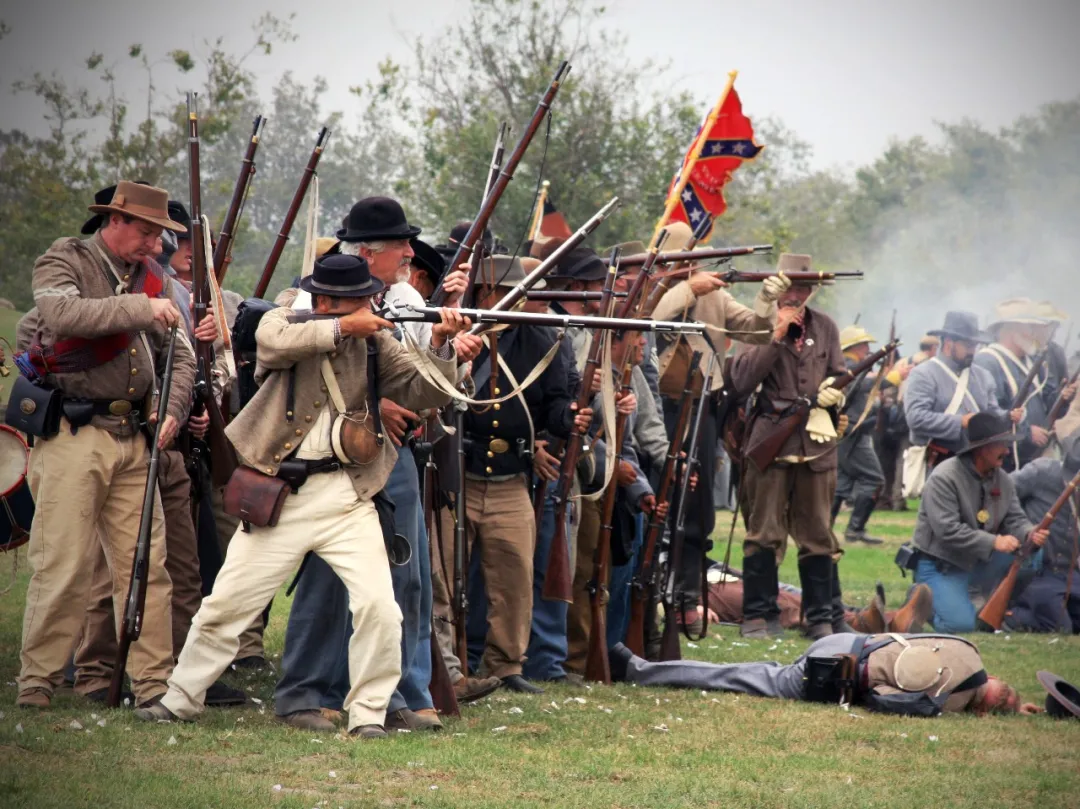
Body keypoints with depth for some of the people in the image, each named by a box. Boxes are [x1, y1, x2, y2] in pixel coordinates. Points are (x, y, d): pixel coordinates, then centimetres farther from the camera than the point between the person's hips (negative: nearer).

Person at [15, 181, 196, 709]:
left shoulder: (153, 278, 15)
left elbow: (180, 354, 16)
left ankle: (154, 683, 8)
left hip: (132, 438, 6)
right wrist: (140, 308, -27)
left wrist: (172, 409, -2)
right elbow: (63, 313, -24)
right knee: (61, 566, -6)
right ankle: (35, 684, 2)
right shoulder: (63, 262, -2)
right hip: (71, 433, -6)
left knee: (146, 563, 4)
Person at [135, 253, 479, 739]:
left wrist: (439, 346, -18)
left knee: (379, 607, -13)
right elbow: (277, 340, -26)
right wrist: (343, 328, -29)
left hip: (347, 499, 1)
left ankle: (368, 713, 2)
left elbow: (426, 393, -1)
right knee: (226, 603, 6)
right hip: (278, 495, -1)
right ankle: (181, 698, 23)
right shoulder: (282, 322, -2)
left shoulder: (375, 343, 5)